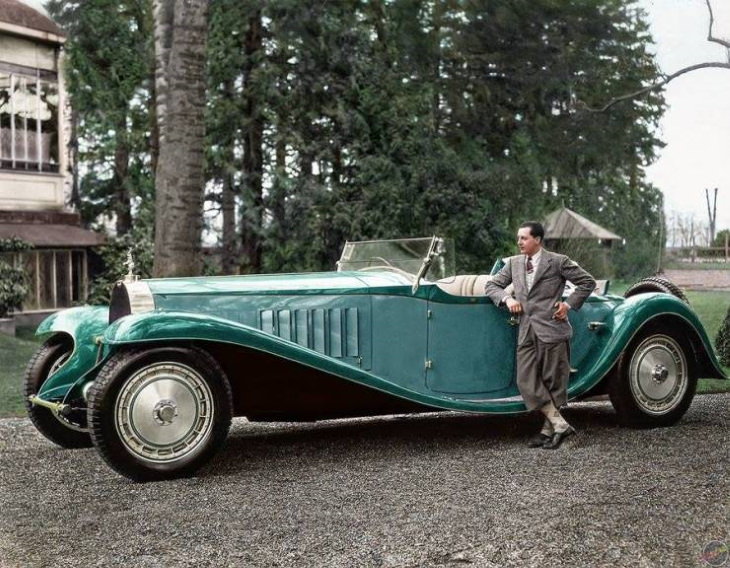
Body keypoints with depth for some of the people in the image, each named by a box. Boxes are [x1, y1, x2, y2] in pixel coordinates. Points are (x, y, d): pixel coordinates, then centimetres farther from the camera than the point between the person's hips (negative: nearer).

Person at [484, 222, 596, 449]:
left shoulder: (558, 261, -1)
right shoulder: (513, 263, 14)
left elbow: (588, 282, 4)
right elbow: (491, 285, 17)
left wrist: (569, 304, -4)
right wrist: (507, 298, -2)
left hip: (551, 329, -5)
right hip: (526, 332, 5)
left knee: (553, 383, 2)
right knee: (526, 382, -3)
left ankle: (548, 430, 13)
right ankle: (560, 425, 2)